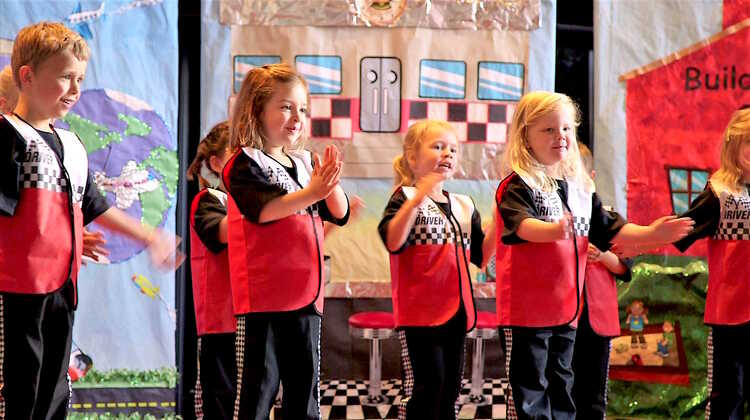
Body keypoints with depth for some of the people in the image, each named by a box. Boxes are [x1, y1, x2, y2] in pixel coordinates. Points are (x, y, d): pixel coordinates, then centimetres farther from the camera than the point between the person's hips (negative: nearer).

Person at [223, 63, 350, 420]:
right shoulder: (245, 163, -6)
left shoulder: (305, 163, 15)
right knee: (256, 389, -4)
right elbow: (261, 209, -23)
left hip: (305, 296, 7)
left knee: (305, 390, 12)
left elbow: (339, 214, 11)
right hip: (263, 297, -7)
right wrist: (311, 193, -27)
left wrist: (331, 184, -8)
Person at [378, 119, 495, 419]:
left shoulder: (463, 206, 15)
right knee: (426, 383, -9)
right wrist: (418, 198, -32)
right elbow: (393, 242, -23)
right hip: (420, 310, -7)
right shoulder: (405, 198, -5)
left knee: (451, 384, 11)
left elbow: (481, 256, 13)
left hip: (456, 310, 7)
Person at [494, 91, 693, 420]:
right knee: (530, 391, -3)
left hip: (567, 307, 7)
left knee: (561, 386, 16)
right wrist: (553, 230, -51)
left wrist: (650, 233, 3)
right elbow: (520, 224, -31)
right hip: (526, 307, -7)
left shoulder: (580, 187, 12)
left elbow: (608, 229, 16)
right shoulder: (517, 186, -12)